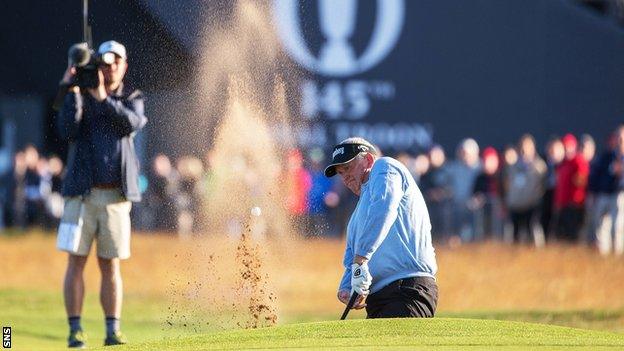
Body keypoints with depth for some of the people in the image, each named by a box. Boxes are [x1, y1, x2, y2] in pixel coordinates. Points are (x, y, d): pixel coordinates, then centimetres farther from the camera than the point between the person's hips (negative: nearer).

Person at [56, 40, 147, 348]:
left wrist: (103, 98, -22)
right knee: (76, 262, -4)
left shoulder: (132, 99, 10)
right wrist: (72, 91, -17)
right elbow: (67, 131, -11)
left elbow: (131, 123, -12)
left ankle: (113, 330, 5)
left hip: (116, 195, 1)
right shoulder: (79, 96, 6)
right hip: (81, 192, -1)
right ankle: (75, 330, -2)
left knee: (111, 265, 4)